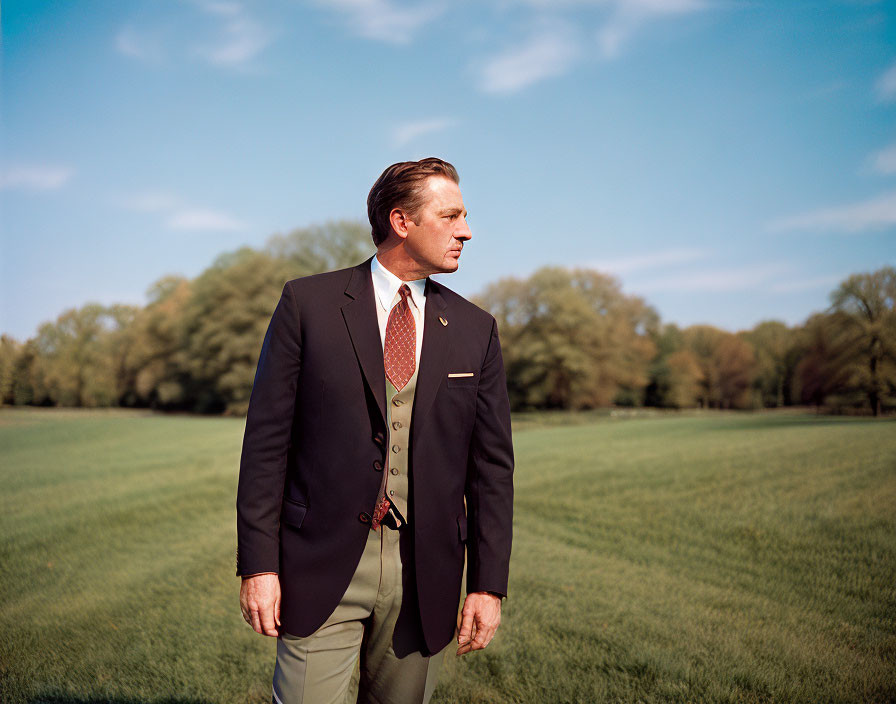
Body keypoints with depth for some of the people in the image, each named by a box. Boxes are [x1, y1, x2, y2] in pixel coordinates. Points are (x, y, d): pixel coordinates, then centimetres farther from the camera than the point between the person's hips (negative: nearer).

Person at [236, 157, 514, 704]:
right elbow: (267, 440, -2)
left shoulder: (475, 330, 7)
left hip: (424, 576, 3)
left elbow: (492, 464, 7)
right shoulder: (309, 303, 0)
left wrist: (489, 585, 2)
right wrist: (258, 565, -6)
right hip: (323, 564, -2)